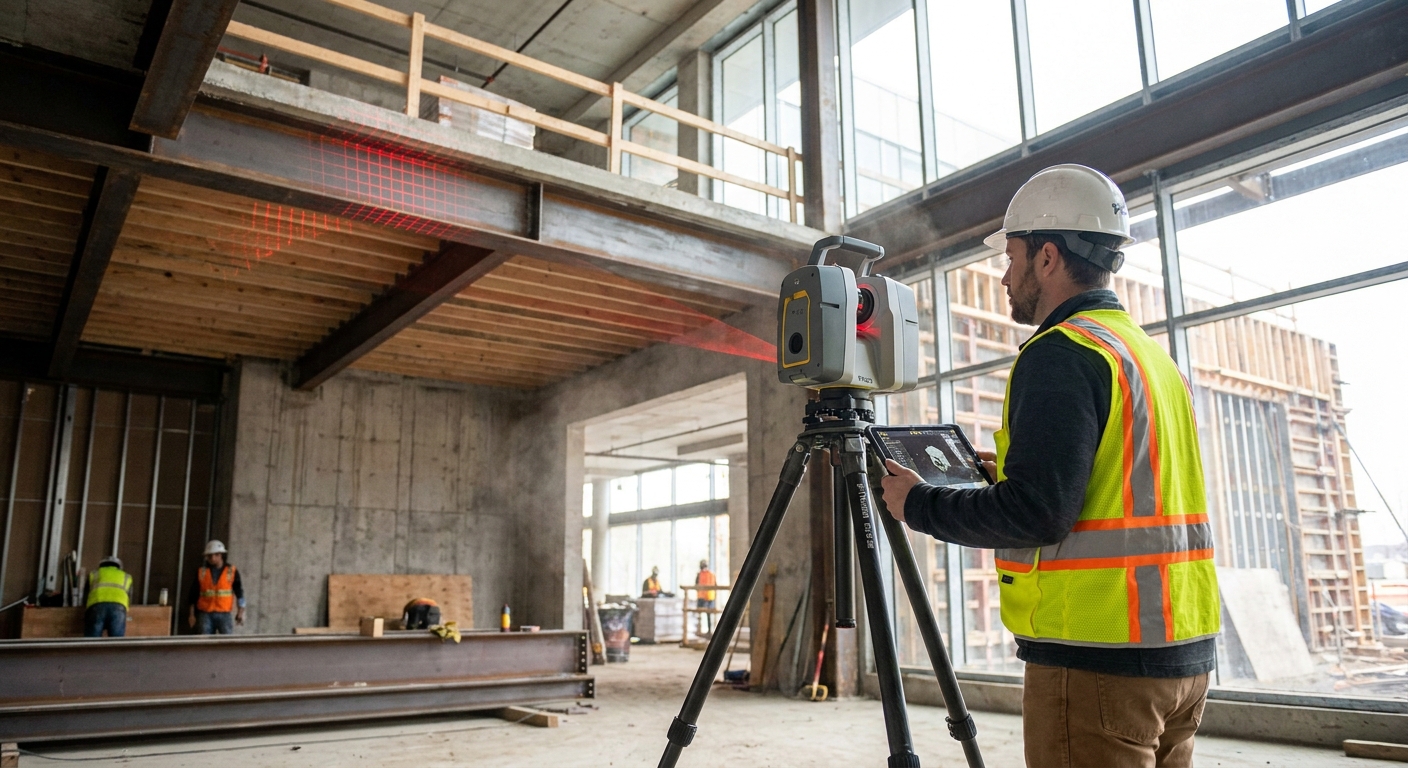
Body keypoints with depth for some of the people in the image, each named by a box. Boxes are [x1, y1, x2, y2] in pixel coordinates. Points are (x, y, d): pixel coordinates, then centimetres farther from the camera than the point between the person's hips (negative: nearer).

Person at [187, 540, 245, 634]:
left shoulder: (232, 571, 2)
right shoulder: (201, 572, 6)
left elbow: (239, 593, 4)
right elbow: (194, 594, 12)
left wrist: (240, 614, -1)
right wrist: (192, 614, 10)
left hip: (225, 614, -1)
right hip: (205, 614, 1)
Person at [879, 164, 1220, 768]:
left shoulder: (1061, 353, -14)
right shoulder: (1158, 356, 15)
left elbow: (1036, 514, -22)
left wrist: (919, 505, -8)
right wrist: (1012, 472, 20)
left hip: (1098, 659, -9)